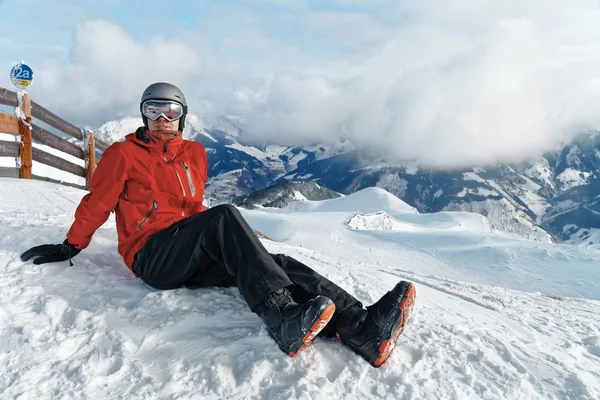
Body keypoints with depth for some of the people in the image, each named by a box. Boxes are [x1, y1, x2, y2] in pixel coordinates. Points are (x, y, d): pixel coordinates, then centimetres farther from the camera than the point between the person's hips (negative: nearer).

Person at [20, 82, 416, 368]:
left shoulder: (195, 154, 18)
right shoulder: (124, 154, 6)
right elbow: (97, 204, 11)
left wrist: (231, 243, 17)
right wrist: (70, 247, 14)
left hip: (194, 262, 5)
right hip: (151, 256, -5)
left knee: (276, 263, -22)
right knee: (225, 215, -34)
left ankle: (361, 327, -39)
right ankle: (284, 319, -51)